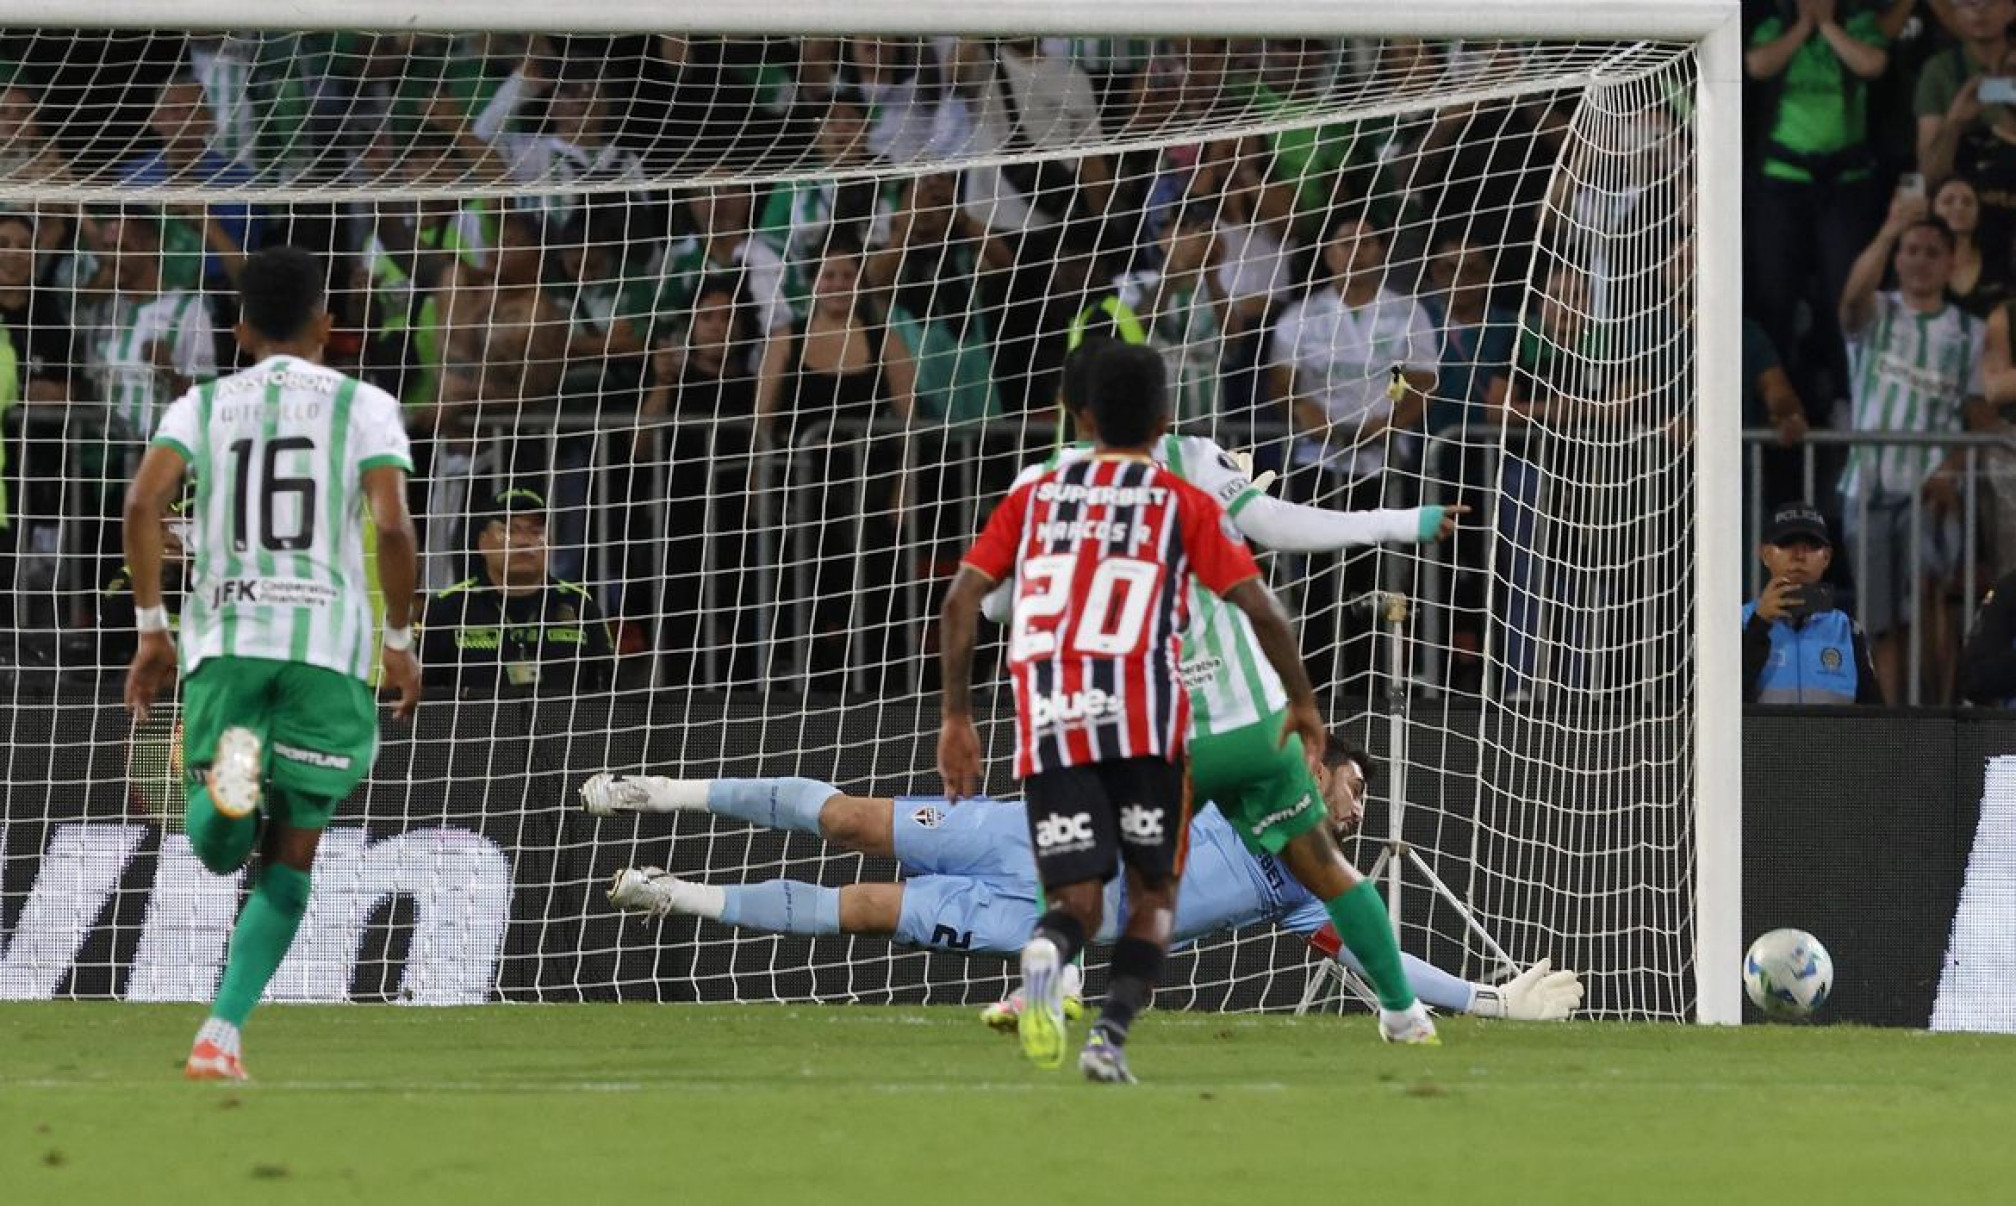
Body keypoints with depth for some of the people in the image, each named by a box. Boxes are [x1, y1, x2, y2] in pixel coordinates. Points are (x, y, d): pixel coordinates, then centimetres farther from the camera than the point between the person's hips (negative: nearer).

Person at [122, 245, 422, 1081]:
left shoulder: (204, 405, 11)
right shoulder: (364, 407, 6)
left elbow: (143, 500, -5)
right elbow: (392, 524, -8)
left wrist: (150, 629, 1)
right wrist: (399, 642, 4)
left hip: (223, 638, 1)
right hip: (327, 643, -1)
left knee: (220, 849, 12)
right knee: (288, 862, 10)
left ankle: (228, 773, -24)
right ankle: (220, 1037, -5)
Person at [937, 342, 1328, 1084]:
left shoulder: (1033, 497, 16)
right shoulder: (1183, 505, 9)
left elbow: (961, 600, 7)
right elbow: (1260, 609, 2)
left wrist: (956, 717, 11)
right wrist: (1301, 700, 16)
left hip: (1048, 726, 2)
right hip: (1145, 723, -2)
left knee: (1077, 902, 4)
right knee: (1153, 892, 13)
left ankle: (1046, 954, -32)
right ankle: (1111, 1036, -9)